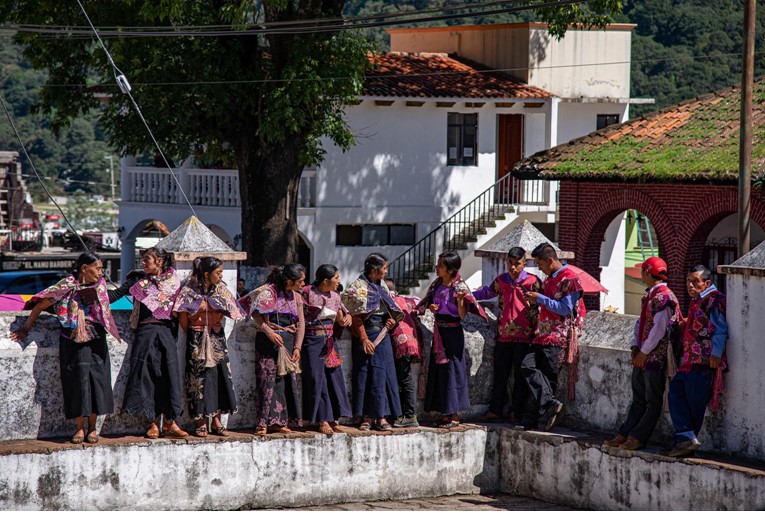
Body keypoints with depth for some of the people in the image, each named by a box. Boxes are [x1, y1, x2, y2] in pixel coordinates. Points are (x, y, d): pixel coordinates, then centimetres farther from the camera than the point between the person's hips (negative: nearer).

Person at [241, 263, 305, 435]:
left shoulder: (296, 297, 12)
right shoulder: (268, 291, -6)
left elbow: (301, 324, 10)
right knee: (267, 380, -10)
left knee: (288, 380, 2)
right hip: (268, 343, -6)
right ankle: (263, 423, -11)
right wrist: (269, 332, -20)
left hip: (288, 342, 6)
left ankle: (280, 421, 7)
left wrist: (297, 347, 0)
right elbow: (256, 314, -11)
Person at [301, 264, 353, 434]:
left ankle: (332, 419, 7)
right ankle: (323, 420, -1)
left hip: (329, 341, 6)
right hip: (312, 340, -6)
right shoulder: (308, 292, -8)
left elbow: (340, 318, 17)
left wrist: (347, 319, -7)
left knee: (334, 378, 2)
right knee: (317, 379, -5)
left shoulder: (335, 296, 10)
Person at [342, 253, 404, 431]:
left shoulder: (382, 285, 13)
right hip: (366, 334, -7)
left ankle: (381, 416, 5)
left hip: (382, 334, 7)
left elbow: (389, 306, 25)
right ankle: (366, 417, 1)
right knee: (365, 374, -4)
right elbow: (356, 315, -12)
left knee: (383, 374, 3)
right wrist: (364, 339, -18)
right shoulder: (359, 286, -9)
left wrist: (391, 319, 2)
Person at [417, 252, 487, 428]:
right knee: (438, 370, 7)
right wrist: (429, 307, -5)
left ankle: (454, 415, 1)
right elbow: (427, 302, 17)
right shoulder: (436, 284, 6)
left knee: (451, 369, -4)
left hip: (453, 332, -7)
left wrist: (460, 300, -30)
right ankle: (445, 413, 13)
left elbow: (462, 315, -13)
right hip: (438, 331, 7)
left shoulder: (460, 287, -12)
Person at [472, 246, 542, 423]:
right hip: (503, 336, 5)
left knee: (520, 376, 1)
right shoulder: (501, 281, 10)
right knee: (500, 375, 9)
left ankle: (516, 413, 7)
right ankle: (495, 410, 16)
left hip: (523, 337, -5)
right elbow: (487, 292, 29)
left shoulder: (533, 282, -5)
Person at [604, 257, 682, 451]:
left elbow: (659, 329, -20)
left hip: (655, 357, -10)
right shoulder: (649, 296, 15)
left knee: (652, 402, -1)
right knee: (638, 400, 13)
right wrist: (635, 346, 5)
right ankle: (623, 435, 15)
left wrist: (644, 352, -16)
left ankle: (637, 438, -2)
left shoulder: (664, 297, -16)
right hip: (642, 357, 10)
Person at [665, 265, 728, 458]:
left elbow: (720, 329, -15)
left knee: (694, 402, -5)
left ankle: (686, 438, -1)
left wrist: (716, 353, -21)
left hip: (704, 361, -10)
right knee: (676, 393, -2)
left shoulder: (714, 300, -8)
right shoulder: (696, 301, 21)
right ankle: (687, 437, -8)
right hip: (689, 360, 10)